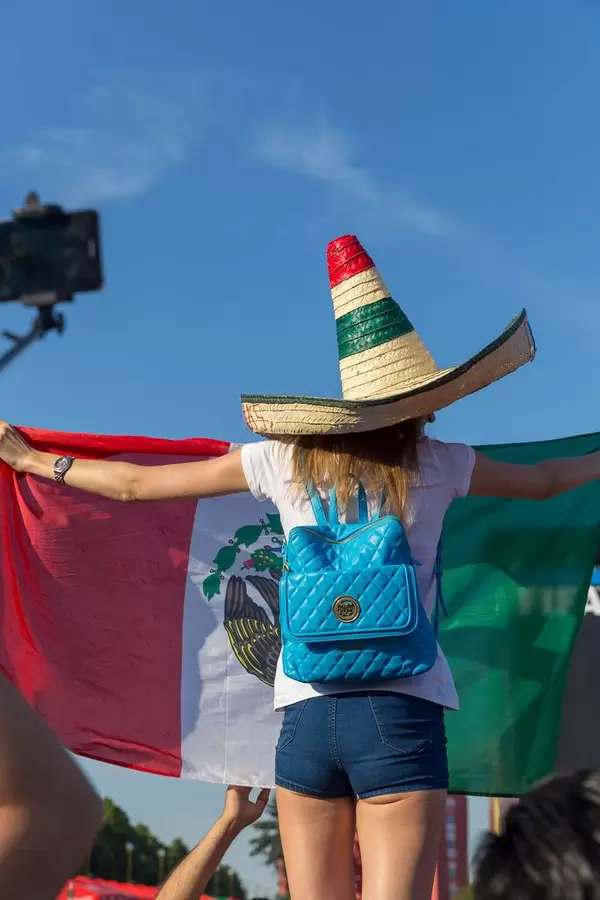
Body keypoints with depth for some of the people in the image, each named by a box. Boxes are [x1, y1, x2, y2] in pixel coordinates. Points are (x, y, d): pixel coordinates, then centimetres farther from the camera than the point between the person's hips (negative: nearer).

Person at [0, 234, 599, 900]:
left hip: (305, 715, 2)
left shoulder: (282, 460, 9)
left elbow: (133, 484, 16)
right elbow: (545, 481, 24)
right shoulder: (438, 465, 5)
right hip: (400, 715, -2)